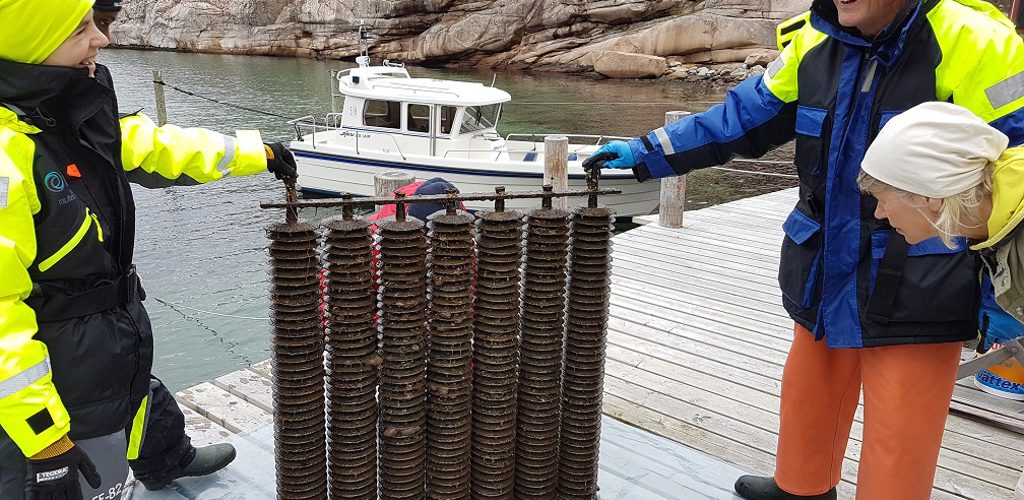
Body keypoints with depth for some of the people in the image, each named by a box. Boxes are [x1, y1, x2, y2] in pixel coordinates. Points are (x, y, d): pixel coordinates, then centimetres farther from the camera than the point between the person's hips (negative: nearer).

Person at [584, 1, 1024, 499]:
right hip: (825, 278, 6)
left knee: (898, 440, 4)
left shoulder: (972, 44, -16)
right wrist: (644, 154, 2)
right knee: (806, 398, 24)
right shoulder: (812, 45, -1)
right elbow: (737, 120, 7)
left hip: (915, 292, -5)